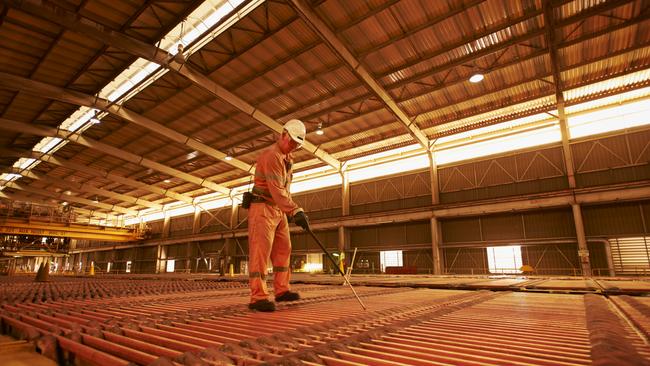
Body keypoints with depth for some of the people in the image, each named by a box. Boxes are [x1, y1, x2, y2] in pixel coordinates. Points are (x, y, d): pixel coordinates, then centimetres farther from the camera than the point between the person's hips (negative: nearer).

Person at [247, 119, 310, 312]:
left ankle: (281, 290, 16)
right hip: (263, 207, -9)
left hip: (279, 210, 10)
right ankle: (258, 297, -9)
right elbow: (276, 189, -28)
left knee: (283, 249, 8)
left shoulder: (287, 158, 15)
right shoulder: (271, 155, -17)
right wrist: (295, 210, -36)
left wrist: (290, 210, 18)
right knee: (261, 251, -11)